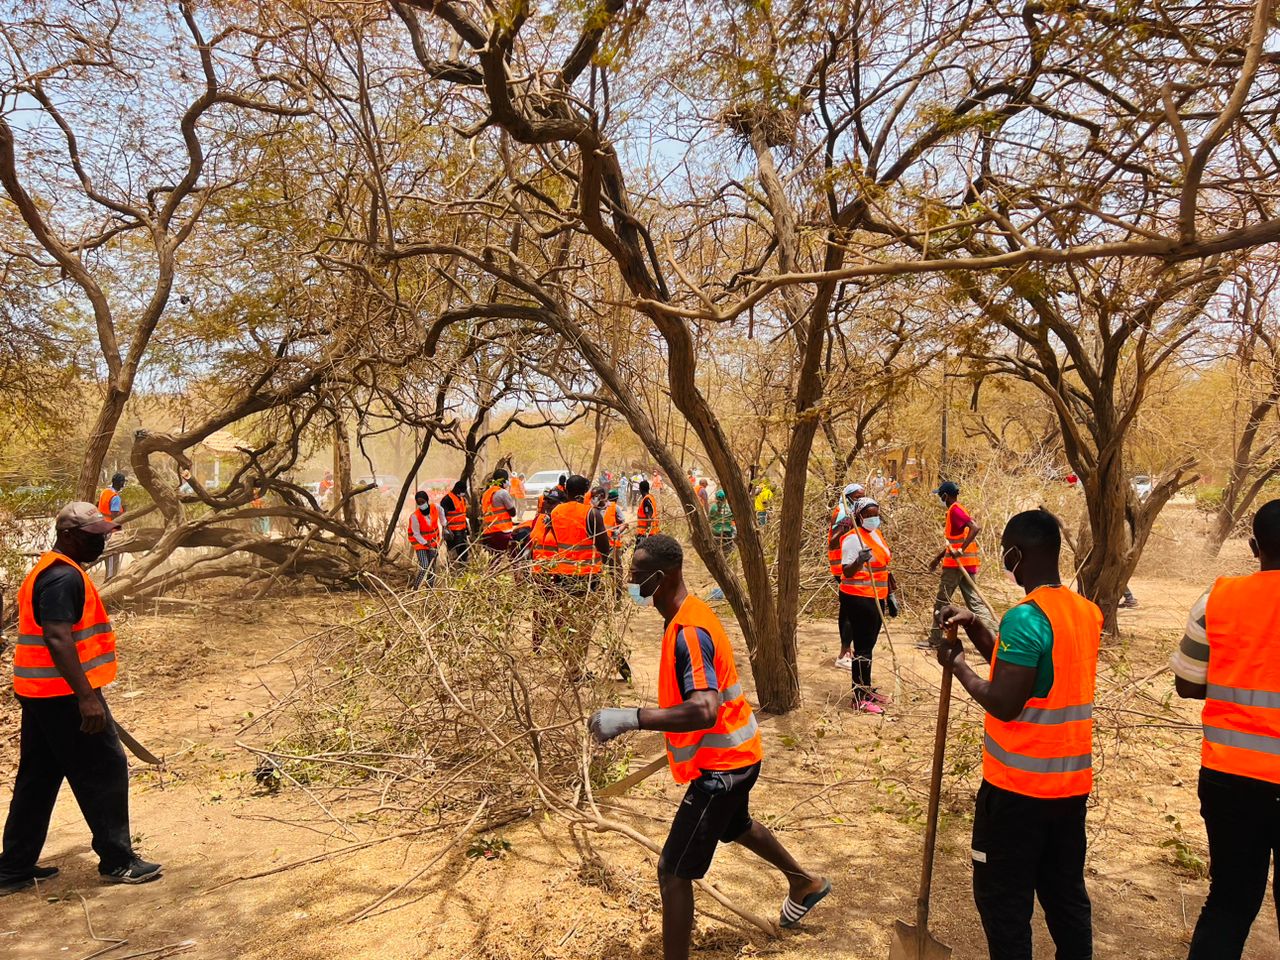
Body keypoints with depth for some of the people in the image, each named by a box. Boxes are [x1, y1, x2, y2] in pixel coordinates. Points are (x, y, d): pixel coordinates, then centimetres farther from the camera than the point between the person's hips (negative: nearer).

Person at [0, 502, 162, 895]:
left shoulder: (48, 570, 14)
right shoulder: (64, 577, -19)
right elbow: (57, 639, -28)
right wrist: (86, 697, -29)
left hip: (41, 693, 10)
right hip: (65, 695, -10)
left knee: (37, 778, 16)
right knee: (105, 772, 0)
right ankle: (117, 861, 9)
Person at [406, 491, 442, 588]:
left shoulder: (435, 508, -13)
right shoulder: (415, 516, -25)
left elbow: (441, 511, 14)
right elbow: (416, 534, -17)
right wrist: (426, 544, -24)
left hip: (433, 542, 5)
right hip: (420, 543, -5)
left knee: (432, 567, 12)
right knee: (424, 567, -17)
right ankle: (414, 588, -6)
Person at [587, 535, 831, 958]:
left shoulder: (688, 632, -29)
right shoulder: (689, 614, 1)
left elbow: (705, 712, -40)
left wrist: (630, 717, -42)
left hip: (722, 763, -10)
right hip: (734, 752, 10)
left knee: (672, 871, -6)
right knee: (735, 825, 35)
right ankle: (805, 882, 58)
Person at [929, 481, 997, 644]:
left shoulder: (955, 510, -13)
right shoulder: (957, 510, 17)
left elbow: (976, 527, -27)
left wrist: (961, 550, -30)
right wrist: (938, 557, 26)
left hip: (956, 564, -9)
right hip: (966, 564, 9)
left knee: (941, 603, 2)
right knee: (974, 601, 8)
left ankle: (935, 640, 9)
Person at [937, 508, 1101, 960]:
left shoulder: (1024, 617, -22)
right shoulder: (1087, 612, 5)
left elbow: (1004, 704, -22)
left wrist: (959, 667, -9)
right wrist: (975, 626, 5)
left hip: (1018, 785, -8)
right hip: (1072, 780, 8)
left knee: (1002, 896, 6)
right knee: (1066, 891, 19)